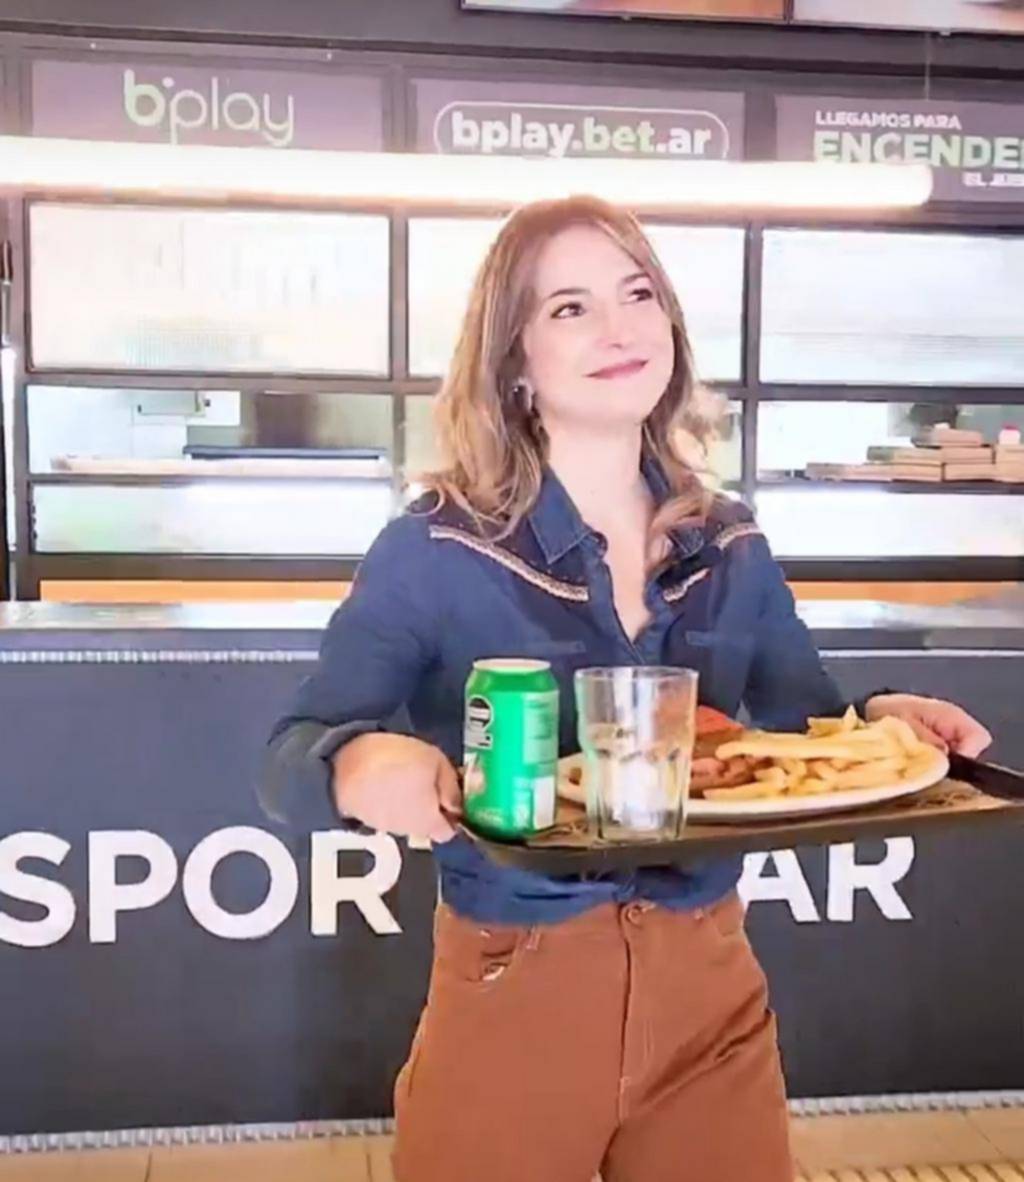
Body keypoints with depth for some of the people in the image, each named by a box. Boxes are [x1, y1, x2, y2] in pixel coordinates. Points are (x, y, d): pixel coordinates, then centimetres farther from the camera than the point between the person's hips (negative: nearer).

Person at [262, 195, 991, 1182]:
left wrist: (882, 721, -12)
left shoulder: (731, 549, -1)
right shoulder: (434, 554, -13)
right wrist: (359, 763, -33)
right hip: (513, 994, -3)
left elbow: (808, 723, 9)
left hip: (710, 986, 3)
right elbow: (290, 749, -10)